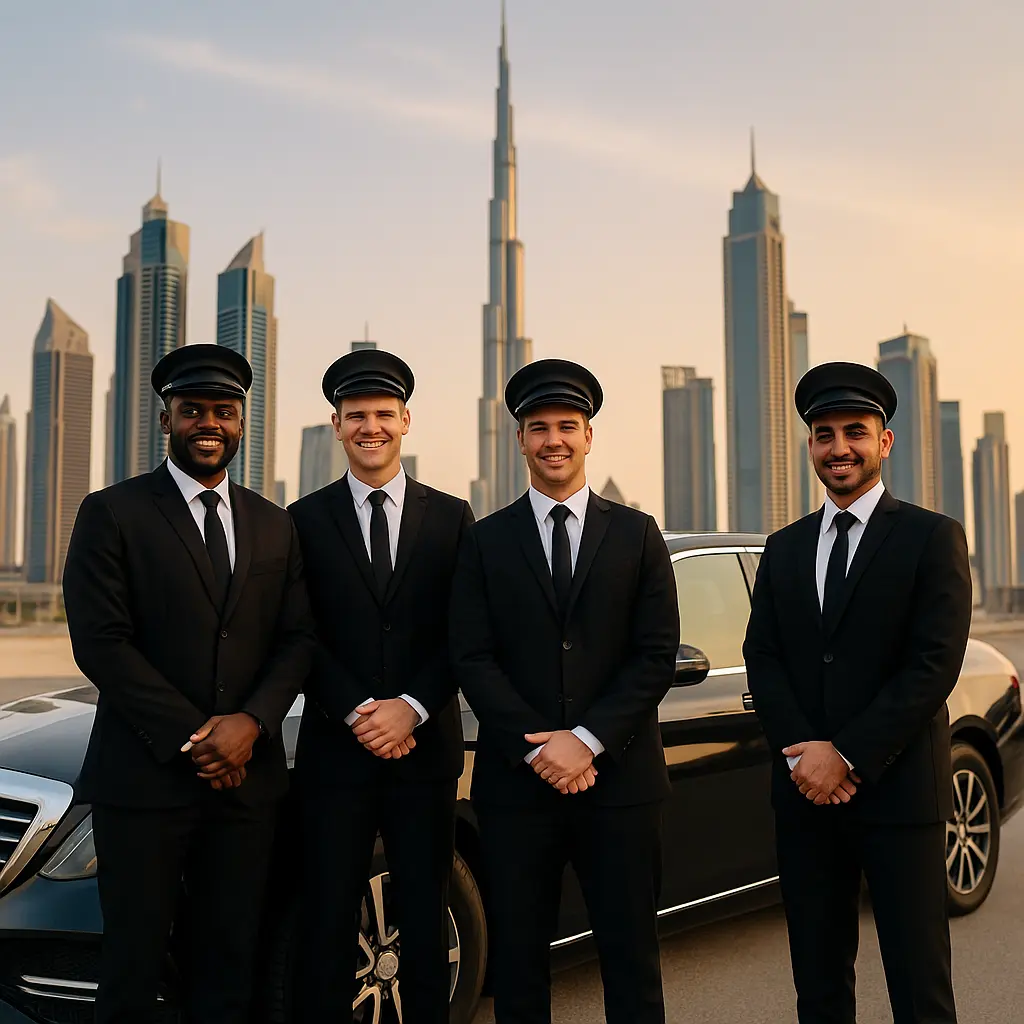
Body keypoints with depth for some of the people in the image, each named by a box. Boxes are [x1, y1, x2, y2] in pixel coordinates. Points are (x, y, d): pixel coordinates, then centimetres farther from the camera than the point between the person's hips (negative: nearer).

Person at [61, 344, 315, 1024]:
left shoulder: (275, 525, 12)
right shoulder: (113, 513, -1)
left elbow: (298, 638, 7)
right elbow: (100, 643, -9)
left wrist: (250, 723, -10)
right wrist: (191, 738, -13)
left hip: (247, 781, 4)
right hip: (145, 780, -3)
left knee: (229, 963, 10)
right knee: (134, 963, 7)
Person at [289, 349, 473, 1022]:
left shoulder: (452, 517, 6)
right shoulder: (307, 520, 4)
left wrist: (411, 708, -12)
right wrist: (357, 713, -13)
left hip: (426, 747, 1)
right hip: (335, 748, -1)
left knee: (426, 919, 9)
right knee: (329, 920, 6)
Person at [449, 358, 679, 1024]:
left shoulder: (638, 535, 6)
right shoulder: (486, 542, 7)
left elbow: (657, 655, -1)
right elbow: (473, 658, -1)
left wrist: (588, 739, -11)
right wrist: (536, 747, -12)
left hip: (620, 776, 0)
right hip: (516, 780, 0)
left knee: (632, 959, 7)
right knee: (518, 963, 8)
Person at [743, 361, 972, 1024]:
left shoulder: (933, 538, -2)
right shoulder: (784, 549, 13)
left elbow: (935, 665, -10)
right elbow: (762, 659, 6)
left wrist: (847, 756, -15)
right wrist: (803, 755, -9)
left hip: (898, 792, -4)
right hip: (805, 793, 4)